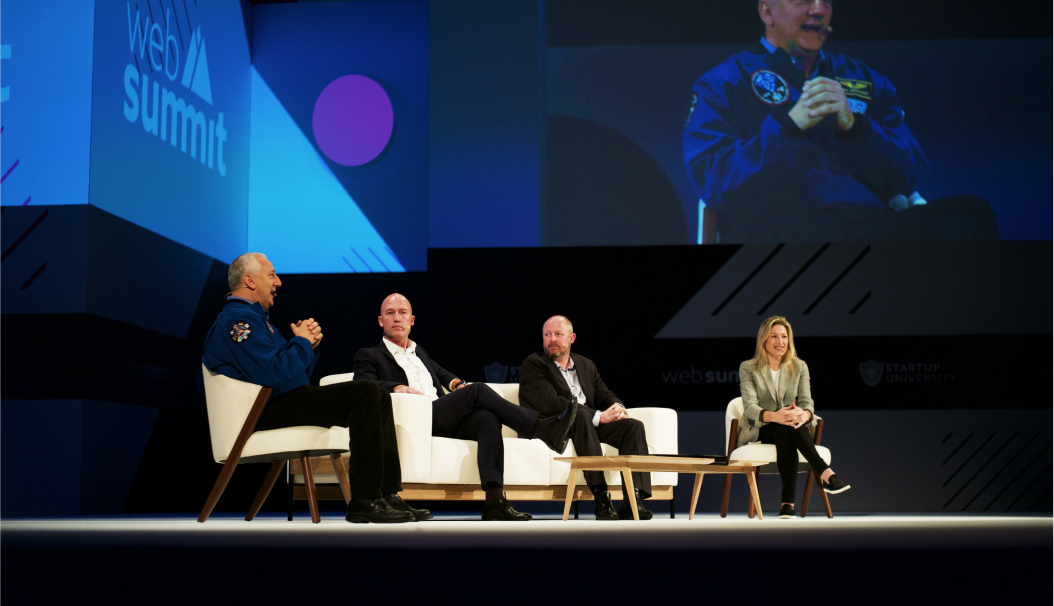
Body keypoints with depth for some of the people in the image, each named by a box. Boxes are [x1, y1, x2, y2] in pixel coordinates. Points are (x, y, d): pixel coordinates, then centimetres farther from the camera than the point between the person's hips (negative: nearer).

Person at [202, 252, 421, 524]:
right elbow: (275, 374, -24)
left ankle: (388, 494, -2)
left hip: (287, 401, 11)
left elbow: (296, 372, 25)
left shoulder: (256, 317, 25)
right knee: (365, 394, -22)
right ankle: (364, 501, -23)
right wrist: (302, 342, -7)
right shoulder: (238, 319, -11)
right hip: (267, 411, -11)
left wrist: (310, 344, 6)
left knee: (380, 399, 5)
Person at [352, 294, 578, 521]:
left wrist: (456, 383, 18)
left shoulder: (420, 353, 34)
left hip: (443, 421, 6)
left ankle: (495, 501, -42)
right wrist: (396, 387, -23)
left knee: (487, 418, -28)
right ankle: (543, 428, -26)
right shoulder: (369, 355, 13)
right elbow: (363, 384, -5)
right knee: (478, 390, -24)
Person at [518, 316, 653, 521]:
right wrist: (598, 416, -21)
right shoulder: (533, 364, -1)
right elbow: (549, 403, -16)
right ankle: (601, 499, -44)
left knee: (633, 426, -16)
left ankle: (632, 502, -32)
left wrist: (618, 408, -12)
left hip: (588, 425, 7)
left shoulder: (586, 365, 22)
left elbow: (605, 395, 16)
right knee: (580, 414, -37)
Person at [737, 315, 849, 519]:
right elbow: (750, 407, -11)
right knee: (785, 428, -38)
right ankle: (825, 473, -49)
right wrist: (774, 416, -35)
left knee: (786, 434, -38)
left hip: (787, 431, 2)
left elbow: (806, 401, -1)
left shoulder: (800, 367, 10)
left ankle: (788, 501, -47)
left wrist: (804, 415, -29)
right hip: (759, 432, -2)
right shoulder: (748, 368, 2)